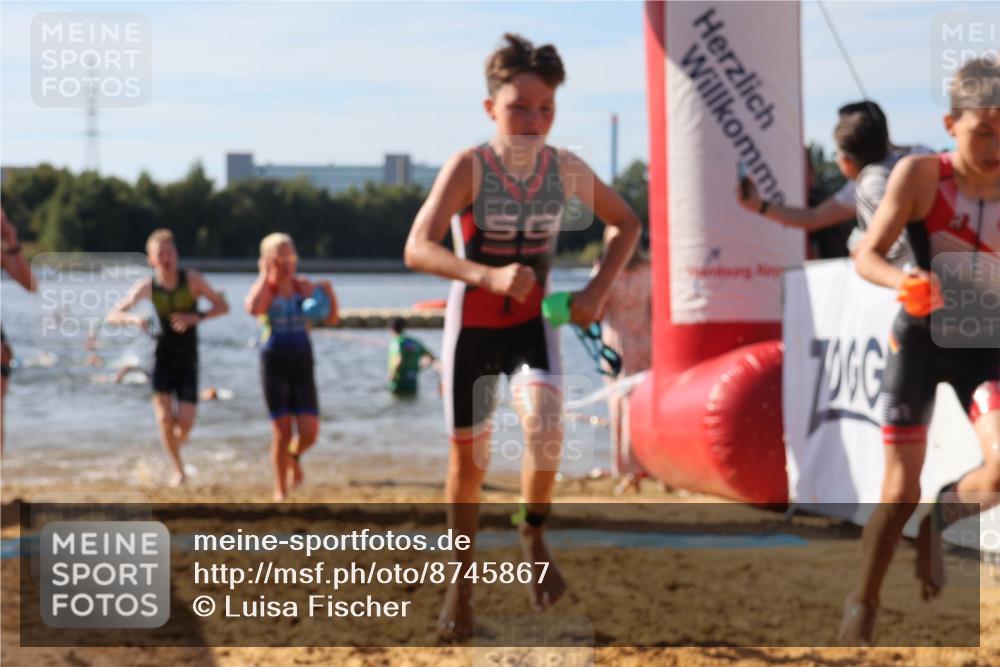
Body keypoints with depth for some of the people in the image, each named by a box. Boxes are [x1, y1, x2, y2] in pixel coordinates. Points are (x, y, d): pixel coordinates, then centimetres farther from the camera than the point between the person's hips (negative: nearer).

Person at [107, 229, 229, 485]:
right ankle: (178, 470, 2)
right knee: (164, 418, -14)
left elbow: (223, 306, -4)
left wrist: (196, 317, -22)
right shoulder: (147, 287, -7)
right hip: (162, 358, 0)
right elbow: (113, 315, -4)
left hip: (188, 362, 0)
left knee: (185, 423, -7)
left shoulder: (192, 279, -9)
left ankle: (175, 446, 29)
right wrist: (134, 319, -26)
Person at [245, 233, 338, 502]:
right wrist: (266, 276, -18)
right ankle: (280, 492, 13)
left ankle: (294, 456, 32)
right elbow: (253, 308, -27)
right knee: (282, 432, -2)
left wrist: (330, 295, -18)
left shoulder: (305, 286, 6)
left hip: (303, 365, 3)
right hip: (275, 366, -3)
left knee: (309, 433, -4)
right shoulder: (264, 288, -3)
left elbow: (330, 319, 0)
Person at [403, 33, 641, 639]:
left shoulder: (566, 169, -10)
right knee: (469, 459, 9)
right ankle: (464, 579, 30)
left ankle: (535, 536, -1)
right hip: (472, 327, -1)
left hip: (534, 323, 1)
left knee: (545, 423, -27)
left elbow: (627, 223, 7)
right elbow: (418, 249, -30)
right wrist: (490, 276, -45)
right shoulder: (468, 167, -19)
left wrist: (598, 290, -7)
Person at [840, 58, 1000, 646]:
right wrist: (901, 280, -31)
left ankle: (942, 517, 14)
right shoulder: (919, 174, -10)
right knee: (901, 491, 0)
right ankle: (863, 606, 24)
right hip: (920, 339, -2)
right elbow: (867, 257, -11)